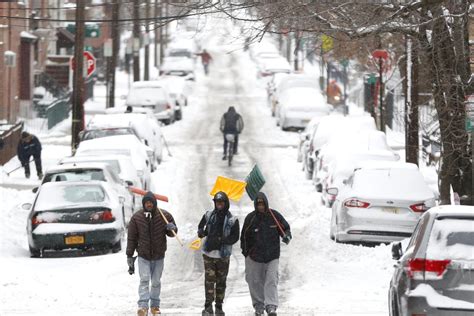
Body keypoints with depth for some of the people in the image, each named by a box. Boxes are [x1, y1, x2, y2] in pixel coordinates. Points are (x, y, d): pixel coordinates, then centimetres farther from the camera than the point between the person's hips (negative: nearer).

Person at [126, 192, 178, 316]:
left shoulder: (164, 216, -4)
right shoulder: (137, 218, -5)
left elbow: (173, 233, 8)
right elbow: (132, 238, 1)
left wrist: (171, 229, -18)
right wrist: (129, 256, 0)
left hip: (159, 256, 1)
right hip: (143, 256, -1)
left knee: (156, 282, 9)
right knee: (144, 280, -13)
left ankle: (155, 305, 21)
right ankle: (143, 306, -18)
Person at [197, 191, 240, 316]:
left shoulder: (232, 220, -2)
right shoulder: (209, 215, 4)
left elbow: (235, 237, -5)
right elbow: (201, 226, 17)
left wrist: (222, 240, -20)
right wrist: (201, 232, -7)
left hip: (223, 255, 0)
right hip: (209, 253, 0)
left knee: (221, 281, 6)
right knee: (209, 279, -7)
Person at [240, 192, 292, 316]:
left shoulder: (274, 216, -4)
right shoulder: (250, 218, -4)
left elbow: (285, 228, 7)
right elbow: (244, 236, 5)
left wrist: (287, 236, -14)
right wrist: (245, 252, 3)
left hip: (272, 256, -1)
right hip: (255, 256, 1)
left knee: (271, 280, -13)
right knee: (256, 282, 8)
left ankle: (271, 306, -18)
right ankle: (259, 305, 24)